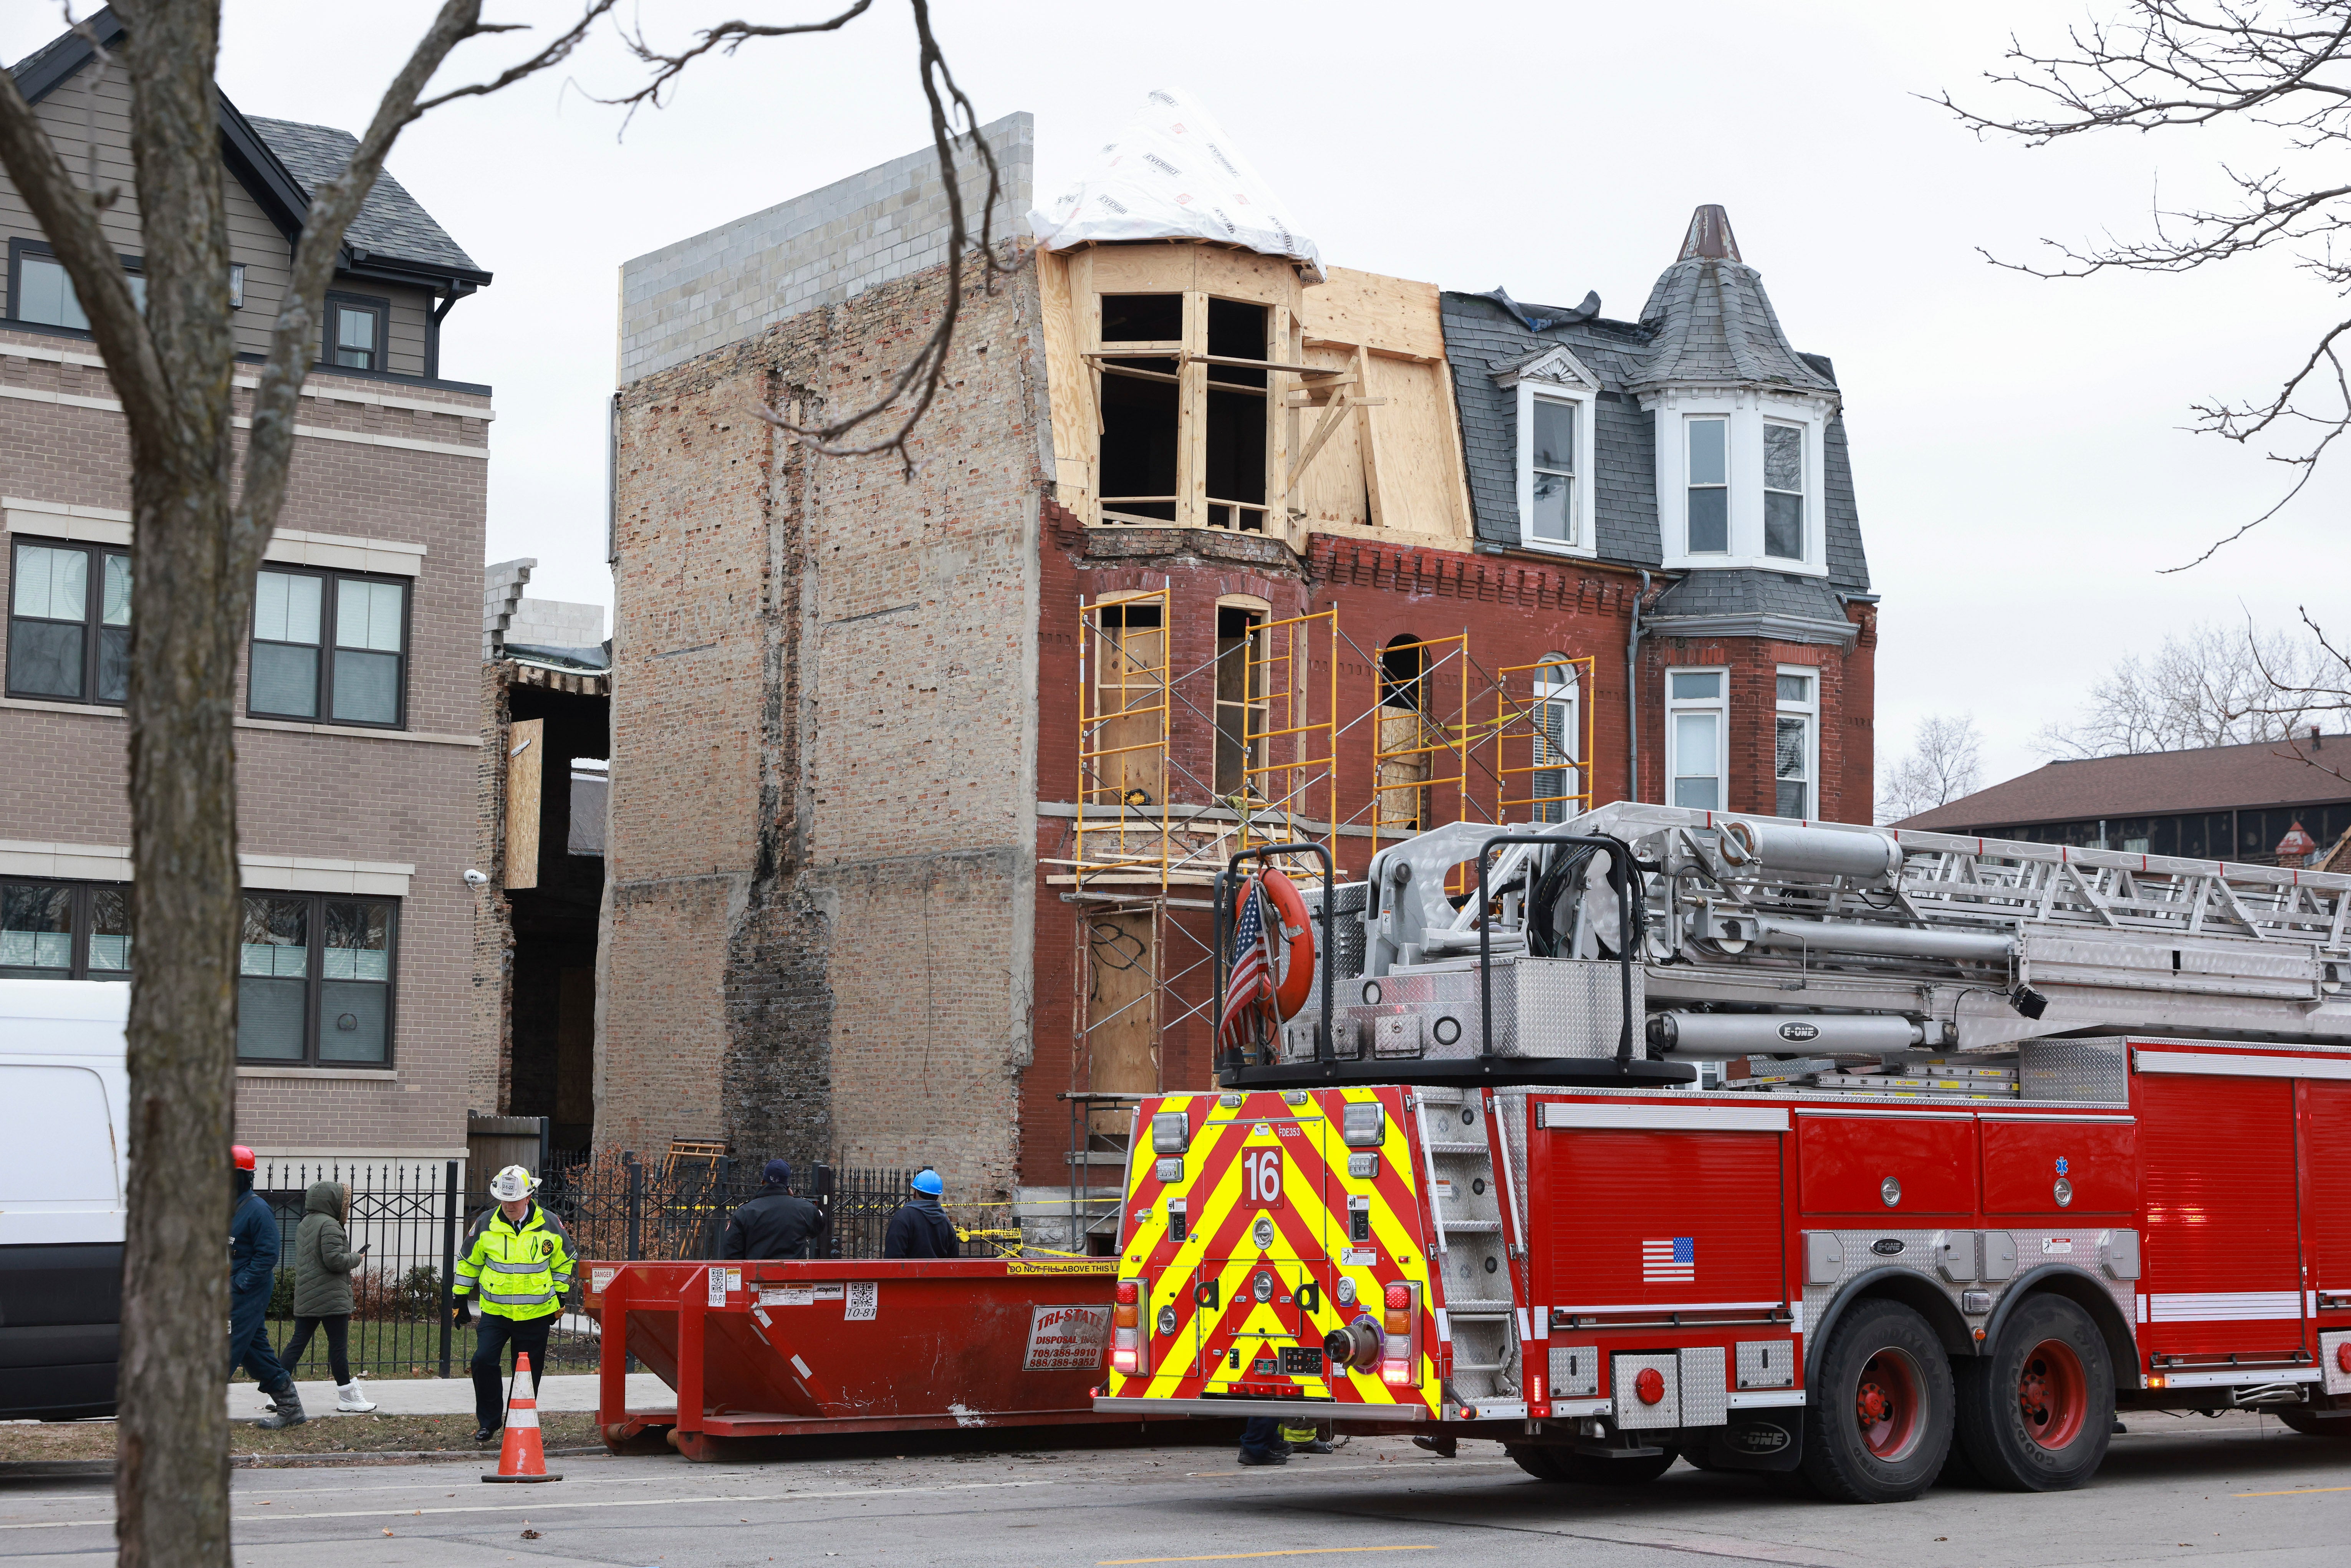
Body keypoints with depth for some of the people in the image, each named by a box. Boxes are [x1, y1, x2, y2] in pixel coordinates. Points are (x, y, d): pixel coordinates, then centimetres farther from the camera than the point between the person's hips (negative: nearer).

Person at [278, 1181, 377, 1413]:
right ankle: (348, 1396, 6)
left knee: (298, 1342, 9)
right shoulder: (329, 1225, -14)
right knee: (339, 1345, -1)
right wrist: (355, 1258, -3)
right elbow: (334, 1260, -22)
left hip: (305, 1298, 9)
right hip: (332, 1298, -9)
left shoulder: (304, 1226, 16)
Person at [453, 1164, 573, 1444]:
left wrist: (560, 1298, 12)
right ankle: (489, 1420, 3)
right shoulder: (486, 1225, -2)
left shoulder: (550, 1225, -2)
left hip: (536, 1315, 0)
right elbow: (469, 1262, 12)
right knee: (483, 1360, -15)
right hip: (495, 1312, 0)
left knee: (527, 1373, 4)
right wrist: (460, 1299, 13)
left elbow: (564, 1261, 13)